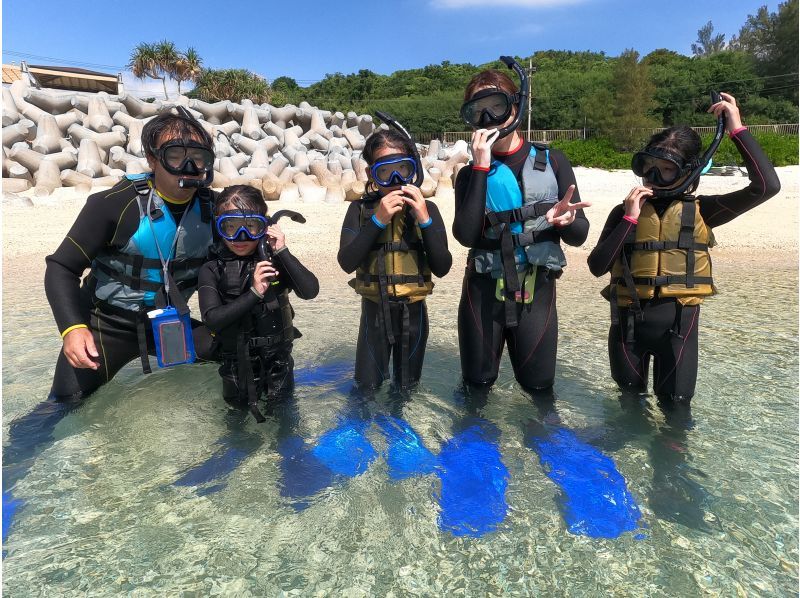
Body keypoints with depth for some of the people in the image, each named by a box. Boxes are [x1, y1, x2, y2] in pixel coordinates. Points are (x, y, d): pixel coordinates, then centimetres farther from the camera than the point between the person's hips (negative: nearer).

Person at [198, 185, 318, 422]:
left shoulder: (274, 260, -10)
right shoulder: (212, 269, -11)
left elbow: (310, 291, -22)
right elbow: (212, 319, -21)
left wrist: (282, 252, -25)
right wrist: (254, 293, -30)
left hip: (278, 360, 1)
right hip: (237, 364, 0)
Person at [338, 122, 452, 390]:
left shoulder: (427, 208, -5)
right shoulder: (361, 209, -6)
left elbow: (442, 268, -11)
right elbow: (347, 262, -17)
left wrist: (424, 219, -21)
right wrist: (378, 220, -24)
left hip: (413, 311, 1)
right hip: (374, 310, -1)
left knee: (408, 388, 19)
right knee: (367, 388, 12)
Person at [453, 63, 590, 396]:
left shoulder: (551, 162, 1)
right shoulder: (471, 174, 2)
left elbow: (579, 236, -2)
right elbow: (466, 235, -16)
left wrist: (566, 221, -26)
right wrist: (480, 168, -16)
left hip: (536, 292, 0)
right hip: (483, 291, 1)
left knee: (539, 388, 10)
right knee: (477, 385, 14)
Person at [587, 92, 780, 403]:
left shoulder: (698, 212, 1)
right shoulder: (625, 211, 1)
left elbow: (766, 185, -12)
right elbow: (598, 267, -8)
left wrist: (737, 129, -11)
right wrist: (630, 219, -15)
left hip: (678, 322, 0)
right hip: (628, 320, 1)